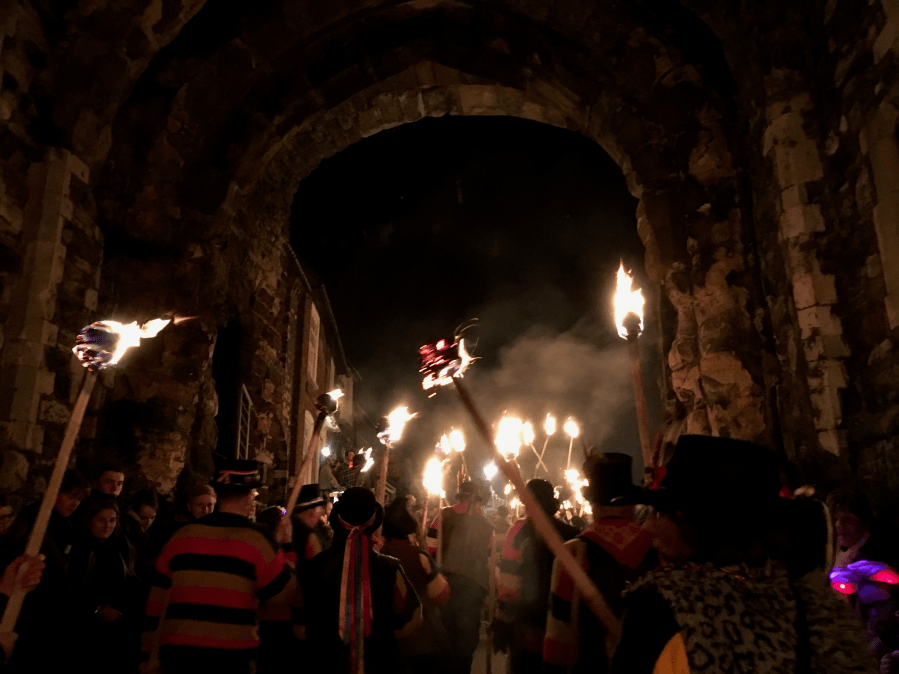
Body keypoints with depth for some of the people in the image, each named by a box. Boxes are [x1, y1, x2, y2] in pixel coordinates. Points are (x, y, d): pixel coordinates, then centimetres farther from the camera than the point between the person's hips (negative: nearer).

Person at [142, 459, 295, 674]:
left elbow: (158, 598, 10)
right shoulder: (256, 538, -6)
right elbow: (285, 594, 0)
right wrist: (284, 546, 11)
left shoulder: (181, 535, 6)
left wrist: (154, 654, 18)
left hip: (177, 653, 4)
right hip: (231, 656, -4)